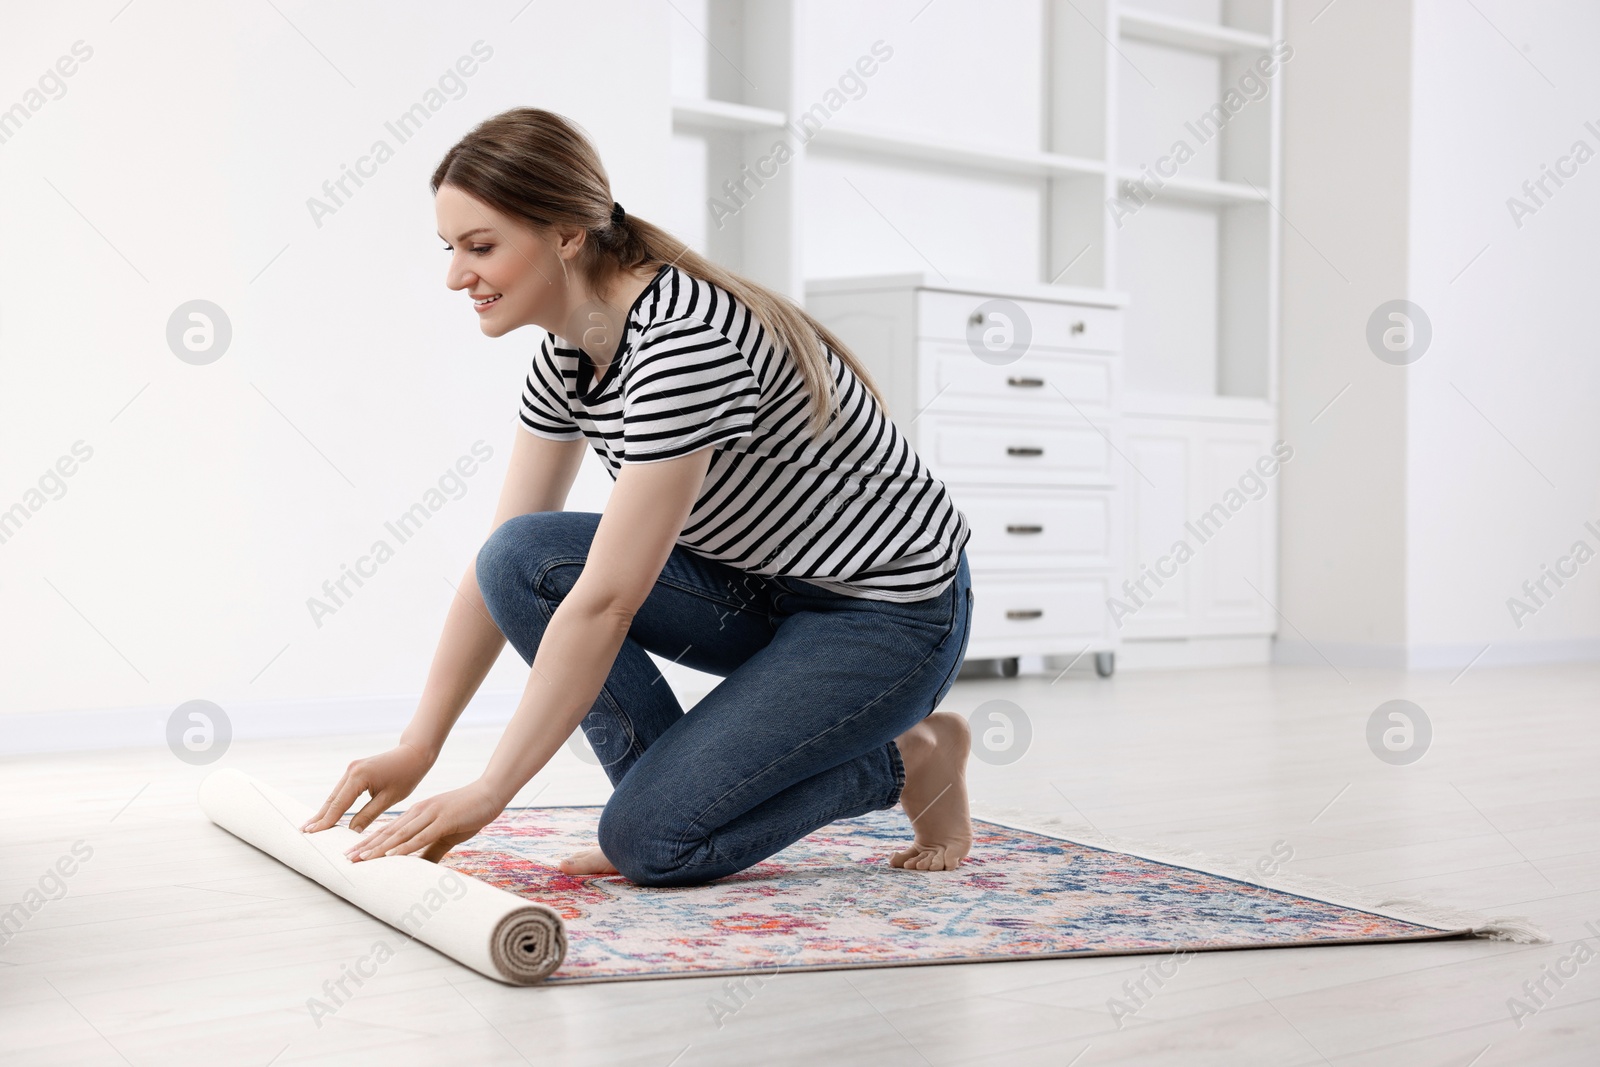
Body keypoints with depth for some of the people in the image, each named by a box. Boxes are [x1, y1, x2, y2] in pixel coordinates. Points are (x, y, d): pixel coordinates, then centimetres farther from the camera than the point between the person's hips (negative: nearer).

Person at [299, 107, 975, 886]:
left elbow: (605, 602, -31)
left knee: (652, 841, -18)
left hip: (890, 616, -8)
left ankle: (907, 761, 4)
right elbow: (498, 568, 2)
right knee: (521, 558, -13)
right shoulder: (567, 354, -2)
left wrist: (488, 794, -25)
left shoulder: (683, 339, -30)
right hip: (759, 588, 8)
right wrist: (417, 747, -2)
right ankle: (668, 787, 1)